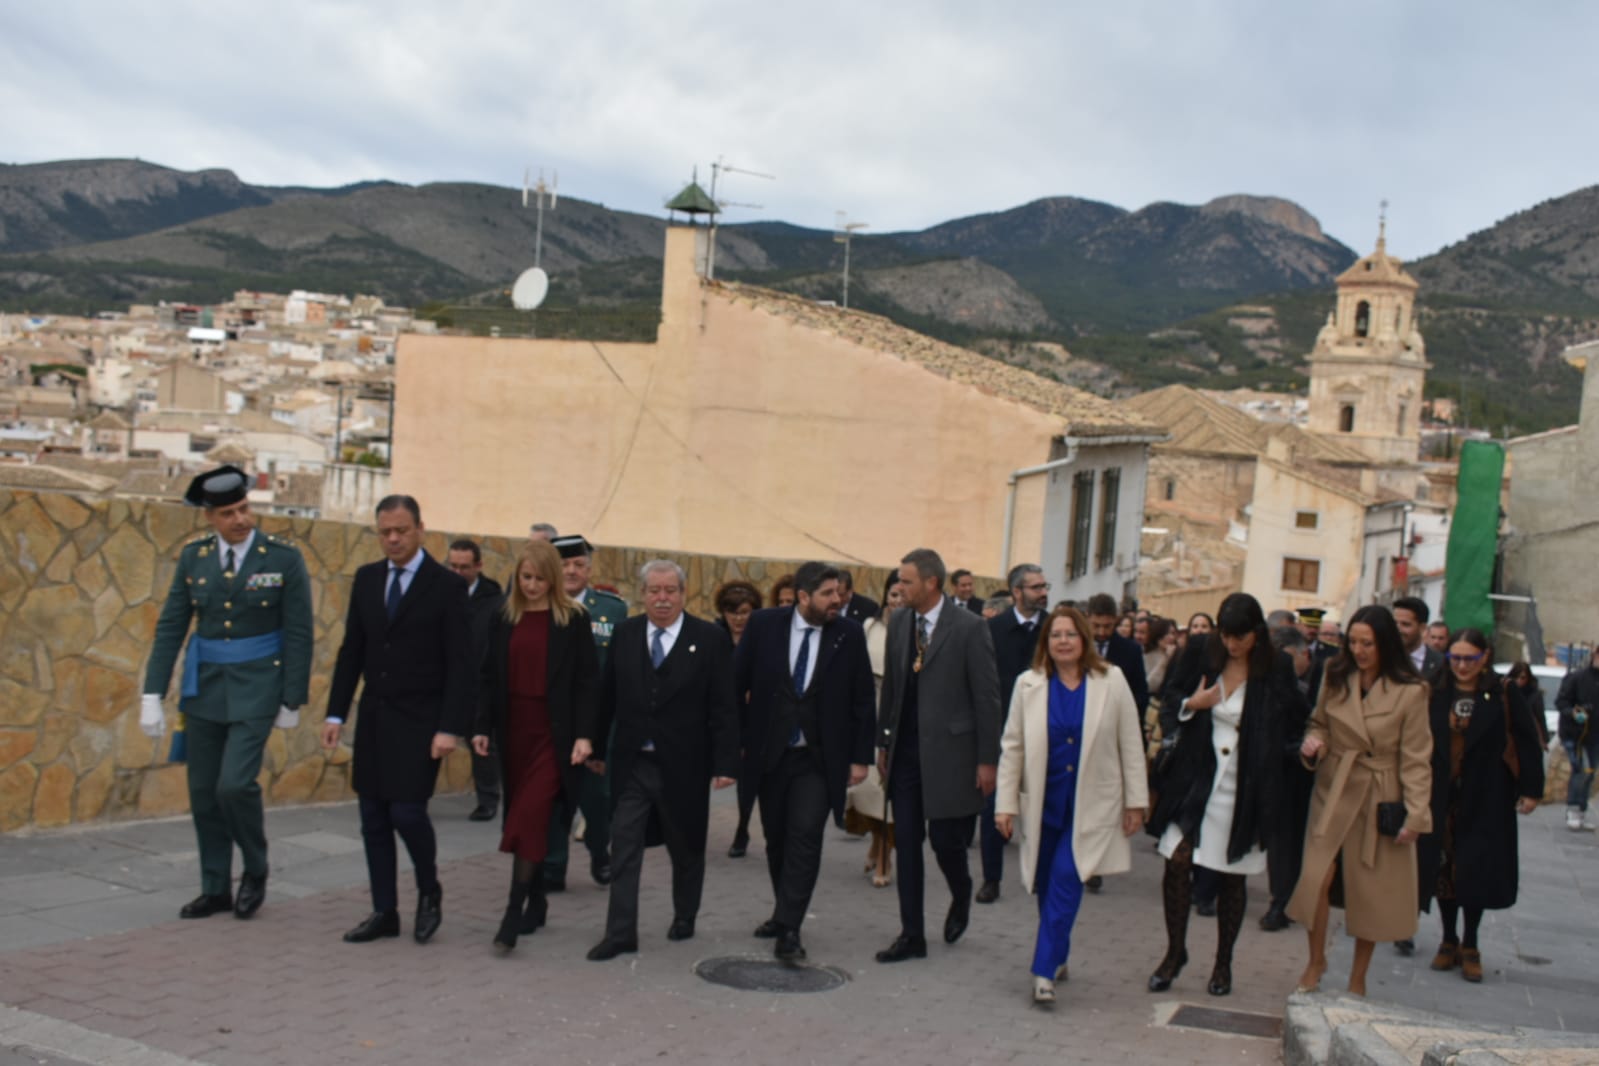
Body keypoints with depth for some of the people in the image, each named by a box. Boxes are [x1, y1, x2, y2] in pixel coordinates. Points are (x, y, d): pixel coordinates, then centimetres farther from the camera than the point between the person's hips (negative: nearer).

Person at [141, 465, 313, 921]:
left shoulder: (284, 557, -8)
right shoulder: (194, 557, 1)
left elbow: (298, 634, -6)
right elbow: (170, 627, 3)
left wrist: (292, 700, -6)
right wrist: (152, 695, -2)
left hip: (256, 686, -4)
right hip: (203, 685, 4)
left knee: (235, 784, -14)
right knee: (203, 791, 8)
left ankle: (255, 871, 11)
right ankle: (215, 888, 22)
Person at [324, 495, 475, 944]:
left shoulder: (446, 585, -7)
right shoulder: (366, 579, 9)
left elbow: (460, 664, -10)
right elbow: (351, 651, 12)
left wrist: (450, 728, -16)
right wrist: (336, 713, 5)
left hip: (419, 720, -5)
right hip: (373, 717, 5)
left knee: (407, 811, -12)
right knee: (374, 819, 7)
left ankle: (429, 892, 14)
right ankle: (384, 912, 18)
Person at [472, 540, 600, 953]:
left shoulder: (574, 620, -3)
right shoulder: (503, 619, 8)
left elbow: (588, 681, -4)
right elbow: (490, 677, 11)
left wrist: (584, 735, -12)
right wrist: (482, 727, 3)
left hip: (553, 733, -4)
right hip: (513, 730, 4)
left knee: (529, 815, -13)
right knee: (522, 817, 10)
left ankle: (514, 915, -11)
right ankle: (536, 903, 24)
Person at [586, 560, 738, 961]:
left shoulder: (709, 639, -6)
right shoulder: (625, 634, 3)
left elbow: (723, 708, -8)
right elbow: (607, 696, 9)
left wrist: (725, 763, -12)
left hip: (683, 766, -2)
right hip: (631, 763, 2)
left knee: (686, 848, 13)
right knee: (624, 849, -1)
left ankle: (684, 917, 34)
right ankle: (620, 932, 5)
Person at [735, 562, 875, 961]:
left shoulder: (849, 635, -6)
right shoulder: (764, 624, -5)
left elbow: (862, 700, -1)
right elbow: (736, 682, 3)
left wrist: (860, 757, -3)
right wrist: (739, 738, 4)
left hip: (819, 760, -2)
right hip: (770, 755, 2)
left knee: (805, 838, -12)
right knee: (776, 839, 12)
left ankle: (788, 930, -8)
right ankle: (784, 914, 30)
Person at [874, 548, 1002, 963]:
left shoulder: (969, 628, -10)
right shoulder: (899, 622, 6)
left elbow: (987, 696, -9)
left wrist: (987, 760, -10)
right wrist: (883, 742, 12)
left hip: (949, 751, -5)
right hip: (905, 752, 5)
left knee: (945, 839, -1)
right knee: (906, 844, 6)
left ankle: (961, 897, 33)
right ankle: (912, 936, 15)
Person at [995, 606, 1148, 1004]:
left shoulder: (1111, 682, -2)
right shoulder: (1028, 684, 1)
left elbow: (1131, 745, 1)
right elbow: (1012, 747, 2)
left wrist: (1136, 801, 0)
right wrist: (1005, 804, -1)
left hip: (1090, 804, -2)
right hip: (1044, 802, 2)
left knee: (1066, 878, -13)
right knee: (1047, 885, 8)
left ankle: (1045, 971, -10)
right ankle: (1058, 958, 26)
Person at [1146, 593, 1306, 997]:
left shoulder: (1276, 669, -5)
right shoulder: (1200, 652, -1)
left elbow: (1293, 724, 6)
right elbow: (1169, 701, 8)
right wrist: (1191, 704, -12)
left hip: (1243, 790, -1)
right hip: (1195, 778, 1)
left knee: (1232, 877, 8)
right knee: (1177, 863, -7)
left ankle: (1223, 963, 24)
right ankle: (1175, 952, 12)